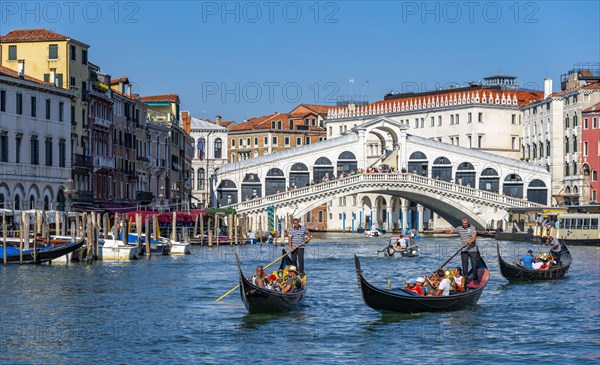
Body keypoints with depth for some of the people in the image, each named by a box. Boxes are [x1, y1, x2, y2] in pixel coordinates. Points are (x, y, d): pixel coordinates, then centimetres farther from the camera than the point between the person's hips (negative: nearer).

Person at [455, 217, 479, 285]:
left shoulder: (472, 229, -4)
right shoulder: (459, 228, 8)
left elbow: (474, 238, -15)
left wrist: (467, 243, -28)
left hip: (472, 250, -3)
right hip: (464, 251, 3)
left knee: (474, 265, -2)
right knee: (464, 265, 3)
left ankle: (475, 279, 8)